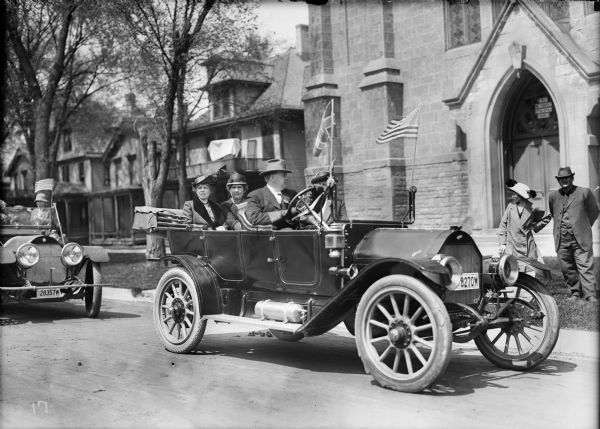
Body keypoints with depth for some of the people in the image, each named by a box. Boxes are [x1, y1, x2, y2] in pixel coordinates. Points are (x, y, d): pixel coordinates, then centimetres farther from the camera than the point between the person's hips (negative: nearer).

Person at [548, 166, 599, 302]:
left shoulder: (584, 193, 2)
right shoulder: (553, 196, 12)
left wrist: (584, 227, 13)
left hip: (580, 239, -3)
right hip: (562, 240, 4)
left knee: (585, 266, -7)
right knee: (567, 268, 5)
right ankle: (575, 292, 17)